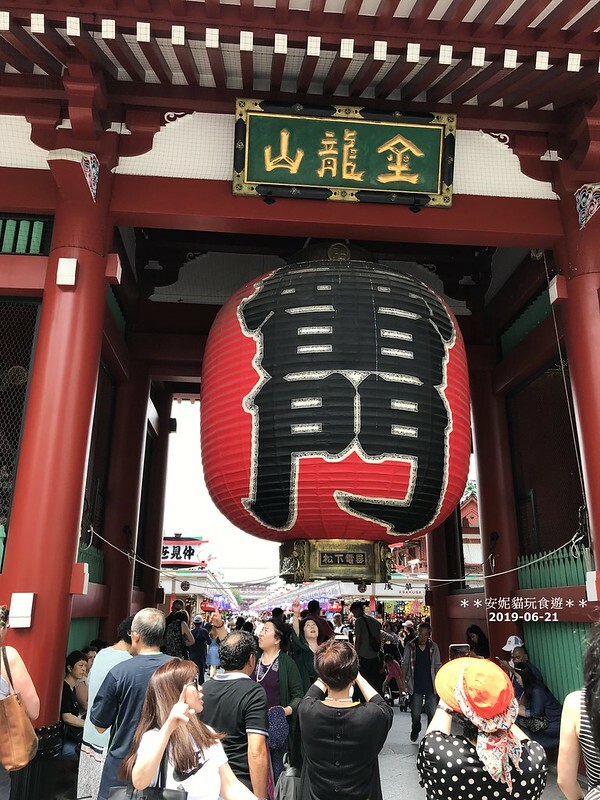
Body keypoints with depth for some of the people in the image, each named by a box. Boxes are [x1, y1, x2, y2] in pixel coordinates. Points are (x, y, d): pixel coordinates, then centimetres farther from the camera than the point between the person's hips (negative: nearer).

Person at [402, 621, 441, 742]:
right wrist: (403, 681, -1)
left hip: (430, 686, 1)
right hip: (415, 686, -1)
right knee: (415, 713, 5)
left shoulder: (433, 647, 1)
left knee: (432, 712, -2)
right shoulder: (410, 646, -3)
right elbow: (405, 665, 3)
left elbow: (437, 666, 7)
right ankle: (415, 731, 31)